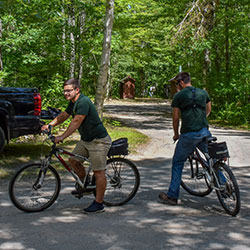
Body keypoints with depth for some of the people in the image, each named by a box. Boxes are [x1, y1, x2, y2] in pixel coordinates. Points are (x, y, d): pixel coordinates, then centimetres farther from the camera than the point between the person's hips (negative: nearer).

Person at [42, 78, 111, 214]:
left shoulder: (84, 102, -23)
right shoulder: (73, 102, 8)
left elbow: (76, 122, -29)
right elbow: (63, 116, 17)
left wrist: (62, 137, -31)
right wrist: (49, 125, 3)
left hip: (98, 141, -10)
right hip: (85, 140, 10)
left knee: (98, 172, -6)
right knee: (73, 160, 12)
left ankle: (99, 203, 0)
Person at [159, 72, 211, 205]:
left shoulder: (178, 96, 1)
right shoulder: (203, 93, 14)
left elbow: (176, 118, 3)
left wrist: (176, 134, 18)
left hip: (188, 135, -3)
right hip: (204, 132, 3)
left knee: (177, 164, 9)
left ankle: (172, 196, 12)